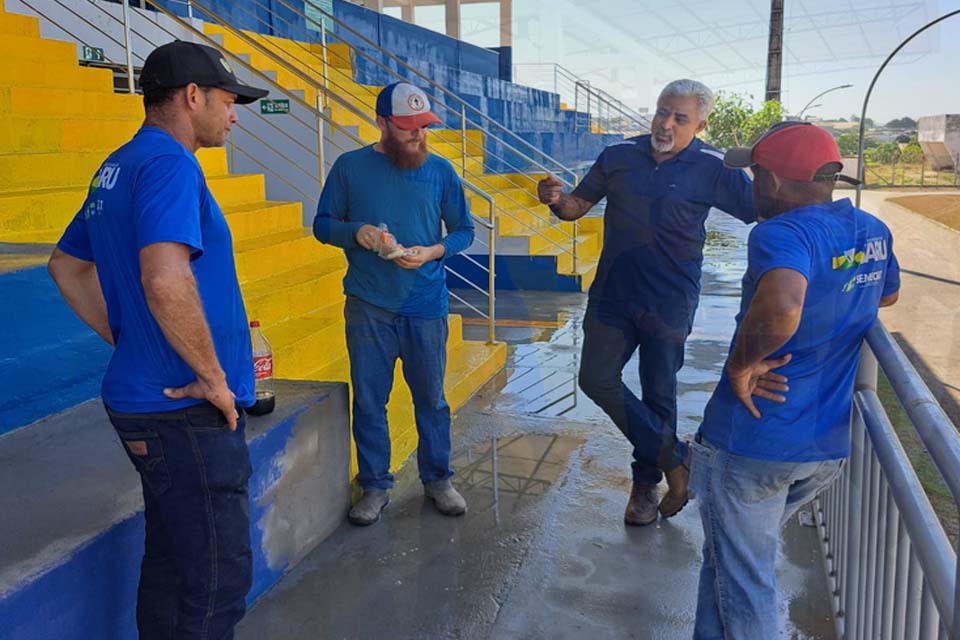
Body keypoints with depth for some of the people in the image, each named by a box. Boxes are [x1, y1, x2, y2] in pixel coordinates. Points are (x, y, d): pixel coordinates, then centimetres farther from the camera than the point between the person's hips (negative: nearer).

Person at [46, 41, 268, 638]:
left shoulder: (119, 167, 15)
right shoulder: (169, 164, -16)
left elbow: (67, 265, 25)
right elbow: (166, 280, -31)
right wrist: (214, 376, -19)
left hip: (143, 398, 10)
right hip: (186, 410, -10)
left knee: (173, 561, 21)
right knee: (218, 575, 0)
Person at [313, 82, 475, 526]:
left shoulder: (440, 171, 3)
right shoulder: (350, 167, 1)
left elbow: (464, 230, 8)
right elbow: (322, 225, 6)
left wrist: (433, 251, -12)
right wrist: (357, 232, -15)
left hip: (425, 306, 1)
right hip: (367, 307, 0)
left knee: (431, 398, 10)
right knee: (368, 401, 7)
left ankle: (437, 480, 28)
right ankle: (375, 486, 23)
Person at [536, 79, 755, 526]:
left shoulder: (711, 169, -5)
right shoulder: (619, 156, 3)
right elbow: (578, 205, 8)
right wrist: (556, 200, -12)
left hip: (669, 302, -3)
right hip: (613, 293, 3)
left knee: (659, 394, 7)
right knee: (597, 379, -2)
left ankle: (646, 485, 27)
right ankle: (675, 459, 12)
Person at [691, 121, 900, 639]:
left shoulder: (783, 233, -21)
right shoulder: (872, 232, 5)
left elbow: (781, 306, -42)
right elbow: (888, 295, 25)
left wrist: (741, 364, -26)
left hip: (753, 444, -8)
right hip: (829, 444, 8)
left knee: (742, 581, 11)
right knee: (732, 553, 28)